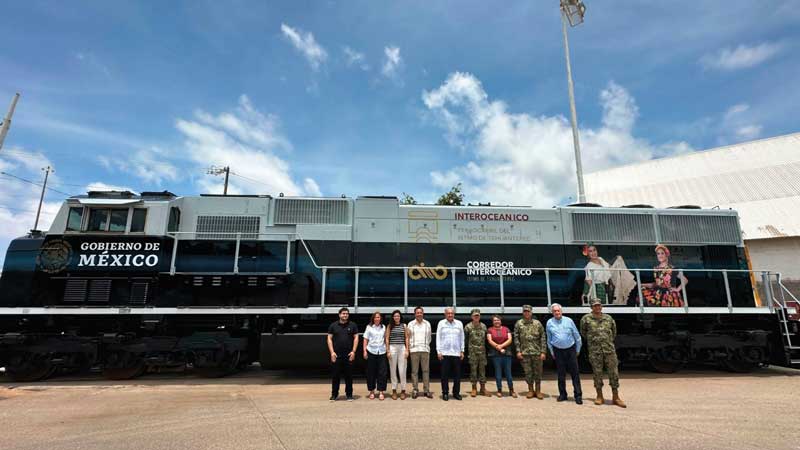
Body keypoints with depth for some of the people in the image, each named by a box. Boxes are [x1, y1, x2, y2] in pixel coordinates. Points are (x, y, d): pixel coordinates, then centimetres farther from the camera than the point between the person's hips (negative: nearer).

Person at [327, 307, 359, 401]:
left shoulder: (352, 325, 6)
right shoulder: (333, 325, 6)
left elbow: (356, 338, 4)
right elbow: (329, 339, 4)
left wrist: (353, 351, -4)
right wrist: (332, 352, -4)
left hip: (349, 355, 0)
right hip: (336, 355, 0)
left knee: (348, 376, 5)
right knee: (335, 376, 5)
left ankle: (349, 394, 16)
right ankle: (334, 394, 17)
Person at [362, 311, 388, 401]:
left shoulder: (383, 327, 9)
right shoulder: (369, 327, 4)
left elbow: (385, 339, 11)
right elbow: (365, 340, 4)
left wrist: (388, 349, 3)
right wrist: (365, 351, -3)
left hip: (381, 352, 1)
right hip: (371, 351, -1)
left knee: (382, 372, -1)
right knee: (371, 372, 5)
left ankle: (381, 392, 8)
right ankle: (371, 391, 17)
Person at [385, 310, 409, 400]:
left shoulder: (404, 325, 7)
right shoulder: (390, 326, 5)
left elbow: (406, 338, 7)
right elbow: (387, 339, 3)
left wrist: (407, 350, 0)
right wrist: (388, 351, -3)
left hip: (402, 348, 0)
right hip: (392, 348, 0)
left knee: (402, 370, -1)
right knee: (393, 370, 5)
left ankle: (403, 390, 11)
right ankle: (394, 390, 14)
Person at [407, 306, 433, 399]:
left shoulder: (427, 324, 9)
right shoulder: (410, 324, 6)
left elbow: (429, 337, 13)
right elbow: (408, 337, 8)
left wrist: (426, 345, 8)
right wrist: (408, 347, 2)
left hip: (425, 350, 1)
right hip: (414, 350, -1)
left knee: (426, 370, 2)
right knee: (414, 371, 1)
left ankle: (426, 390, 9)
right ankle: (415, 390, 9)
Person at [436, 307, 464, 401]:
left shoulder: (459, 323, 9)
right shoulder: (441, 323, 5)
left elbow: (462, 338, 11)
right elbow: (438, 338, 4)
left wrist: (462, 351, 7)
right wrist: (439, 351, -2)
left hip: (456, 353, 2)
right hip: (445, 353, -2)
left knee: (457, 374, 4)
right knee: (445, 374, 1)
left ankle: (456, 392, 16)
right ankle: (445, 393, 11)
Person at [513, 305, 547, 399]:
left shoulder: (537, 323, 2)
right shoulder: (518, 323, 3)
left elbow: (543, 338, 1)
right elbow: (516, 338, 3)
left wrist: (543, 352, -5)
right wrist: (518, 351, -3)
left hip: (537, 352, 0)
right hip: (524, 352, 0)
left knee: (538, 372, 6)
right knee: (528, 372, 6)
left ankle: (538, 390, 20)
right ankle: (530, 390, 20)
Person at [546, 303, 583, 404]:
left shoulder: (568, 320, -2)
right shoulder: (549, 323, 0)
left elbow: (577, 336, 5)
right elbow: (549, 339, 9)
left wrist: (578, 350, 7)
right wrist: (552, 352, 10)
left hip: (571, 350, -1)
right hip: (558, 351, 1)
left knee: (575, 373, -1)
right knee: (561, 374, 7)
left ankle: (578, 395, 6)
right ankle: (562, 394, 18)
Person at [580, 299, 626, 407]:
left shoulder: (608, 318, 7)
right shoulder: (586, 318, 0)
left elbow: (614, 331, 23)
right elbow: (583, 332, 15)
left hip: (609, 349, 2)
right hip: (594, 350, -2)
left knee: (614, 372, 2)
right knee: (597, 373, 4)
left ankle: (616, 397, 13)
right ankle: (599, 396, 16)